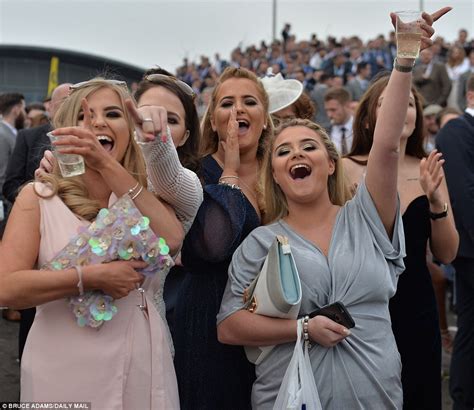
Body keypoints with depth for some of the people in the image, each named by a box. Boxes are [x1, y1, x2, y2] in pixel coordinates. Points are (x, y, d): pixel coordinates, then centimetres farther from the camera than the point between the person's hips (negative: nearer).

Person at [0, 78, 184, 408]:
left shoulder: (149, 193, 5)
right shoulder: (39, 197, -4)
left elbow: (171, 241, -17)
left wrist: (109, 165, -22)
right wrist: (92, 277, -21)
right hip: (65, 372, -2)